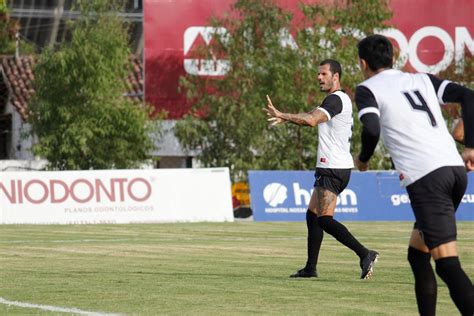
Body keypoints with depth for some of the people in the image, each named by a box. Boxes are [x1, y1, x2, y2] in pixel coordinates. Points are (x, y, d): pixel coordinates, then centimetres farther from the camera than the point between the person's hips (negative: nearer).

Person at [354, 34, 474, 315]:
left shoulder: (367, 89, 7)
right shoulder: (423, 80, 24)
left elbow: (371, 128, -11)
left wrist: (363, 159, 8)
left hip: (426, 177, -7)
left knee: (447, 263, -12)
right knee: (418, 254, 21)